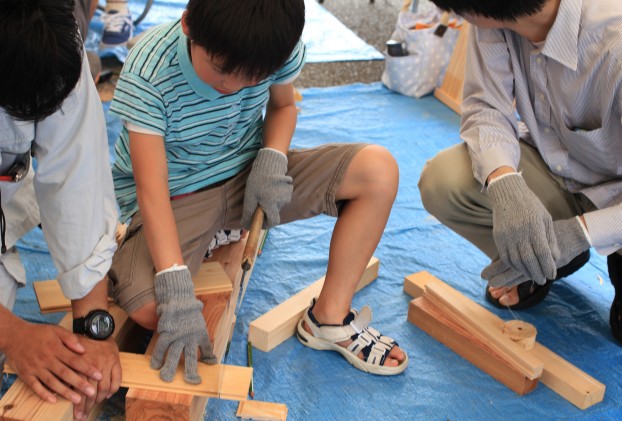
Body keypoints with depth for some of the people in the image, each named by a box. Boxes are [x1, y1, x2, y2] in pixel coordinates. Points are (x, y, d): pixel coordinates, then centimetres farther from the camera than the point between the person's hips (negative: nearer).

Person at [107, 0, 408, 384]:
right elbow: (151, 187, -30)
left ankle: (329, 317, -6)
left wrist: (271, 159, -16)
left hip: (248, 174, 4)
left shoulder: (278, 48, -16)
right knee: (149, 308, -31)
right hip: (175, 195, -3)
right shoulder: (148, 73, -27)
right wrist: (176, 289, -38)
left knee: (379, 169, -16)